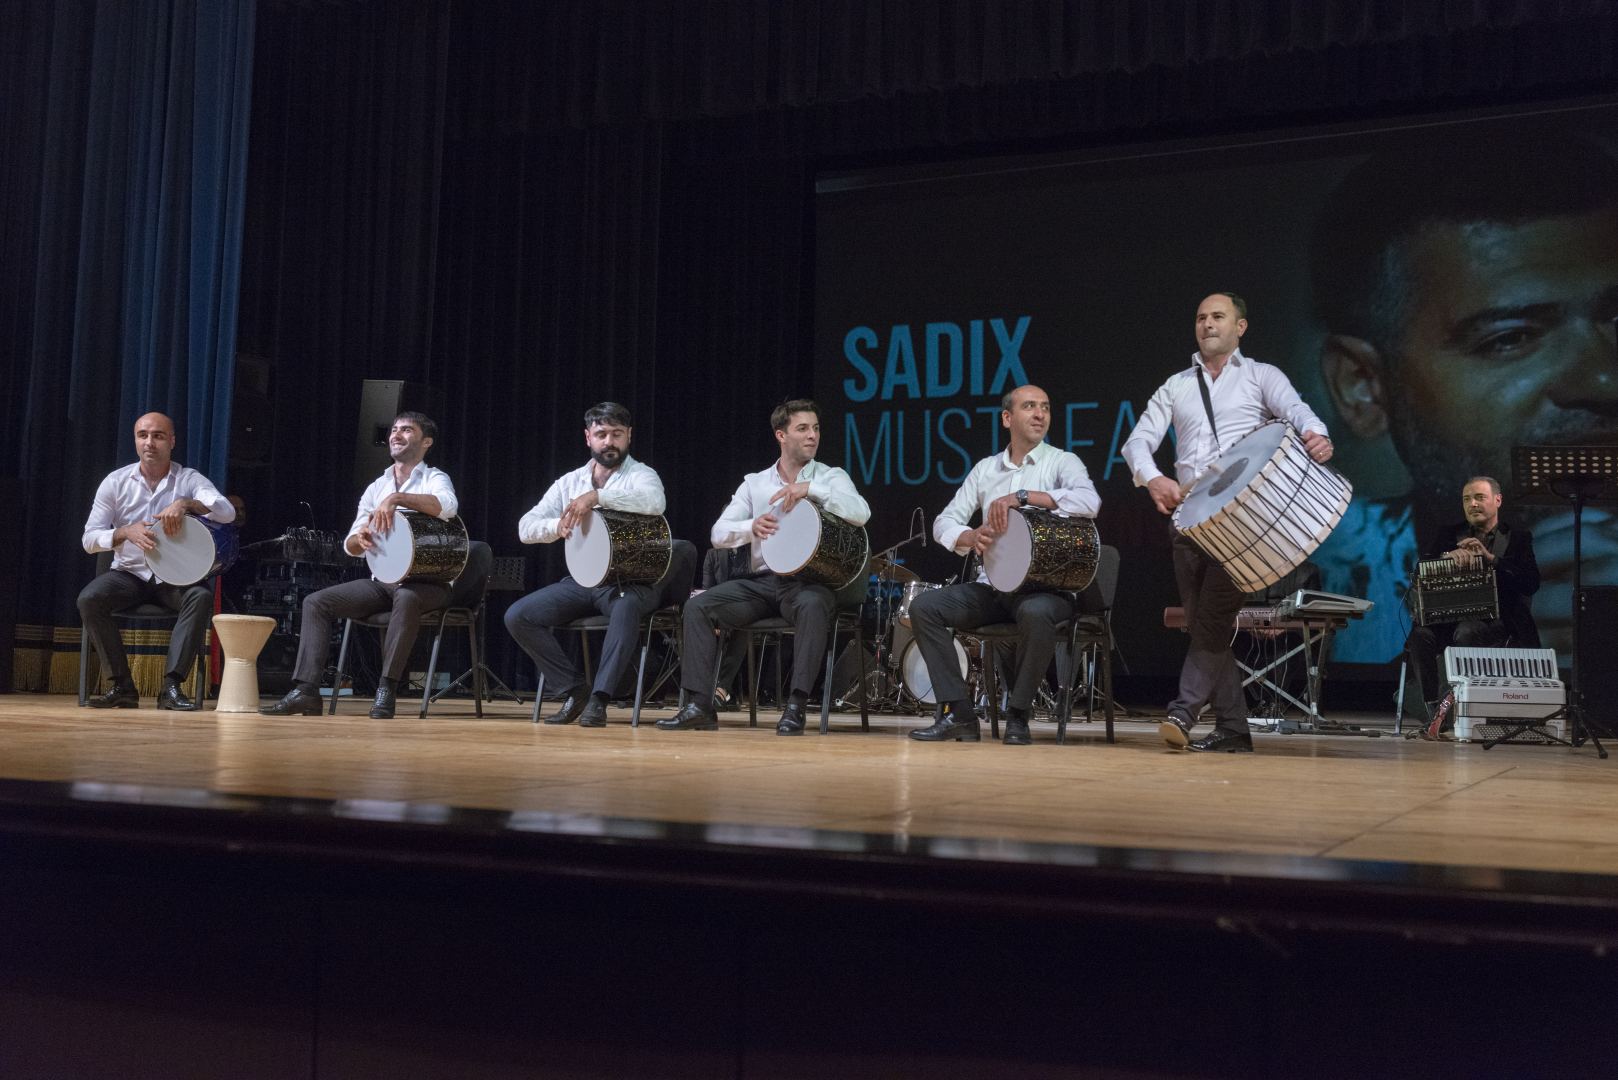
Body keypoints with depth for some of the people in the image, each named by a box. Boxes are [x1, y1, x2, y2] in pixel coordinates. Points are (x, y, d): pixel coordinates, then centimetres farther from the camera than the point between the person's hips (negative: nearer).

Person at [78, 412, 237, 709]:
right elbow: (89, 539, -2)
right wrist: (126, 532, -21)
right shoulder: (116, 482, 2)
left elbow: (228, 513, -17)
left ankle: (171, 685, -29)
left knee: (201, 596, -33)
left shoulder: (189, 479, -1)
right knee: (89, 599, -27)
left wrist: (185, 503, -32)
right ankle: (122, 686, -18)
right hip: (130, 573, 1)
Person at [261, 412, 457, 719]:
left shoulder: (434, 478, 1)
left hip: (427, 581, -6)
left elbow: (448, 506, -25)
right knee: (316, 602, -10)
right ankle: (306, 690, -16)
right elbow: (350, 545, 13)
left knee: (406, 597, -40)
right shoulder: (376, 487, 16)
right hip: (382, 579, 6)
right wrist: (360, 538, -11)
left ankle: (386, 691, -33)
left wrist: (397, 497, -30)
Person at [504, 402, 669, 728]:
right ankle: (575, 689, -5)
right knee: (517, 616, -14)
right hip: (581, 579, 5)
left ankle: (599, 699, -33)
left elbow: (655, 501, -26)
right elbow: (525, 529, 6)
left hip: (634, 580, -5)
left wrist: (596, 496, -31)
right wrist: (559, 525, -15)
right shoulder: (569, 482, 13)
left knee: (626, 607, -39)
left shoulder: (641, 475, 0)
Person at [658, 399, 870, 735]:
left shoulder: (831, 477, 5)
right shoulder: (754, 483, 12)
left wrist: (811, 488, -22)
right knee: (698, 606, -17)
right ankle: (699, 706, -16)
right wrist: (751, 527, -18)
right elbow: (718, 534, 3)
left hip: (810, 579, -3)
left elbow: (861, 513, -16)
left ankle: (795, 706, -33)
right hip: (761, 581, 3)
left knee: (813, 605, -38)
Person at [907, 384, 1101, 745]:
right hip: (992, 584, 4)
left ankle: (1018, 716, -18)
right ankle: (958, 713, -12)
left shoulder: (1062, 461, 1)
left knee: (1035, 613, -38)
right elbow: (944, 522, 9)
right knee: (924, 607, -17)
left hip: (1047, 585, -4)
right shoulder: (985, 469, 14)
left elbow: (1090, 501, -21)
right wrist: (970, 537, -15)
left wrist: (1021, 495, -24)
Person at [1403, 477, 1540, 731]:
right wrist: (1449, 555, -17)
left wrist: (1490, 557, -12)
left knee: (1465, 632, -37)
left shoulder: (1517, 537, 14)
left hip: (1494, 617, -3)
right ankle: (1434, 712, -26)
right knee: (1421, 635, -30)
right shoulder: (1448, 536, 19)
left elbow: (1531, 583, -2)